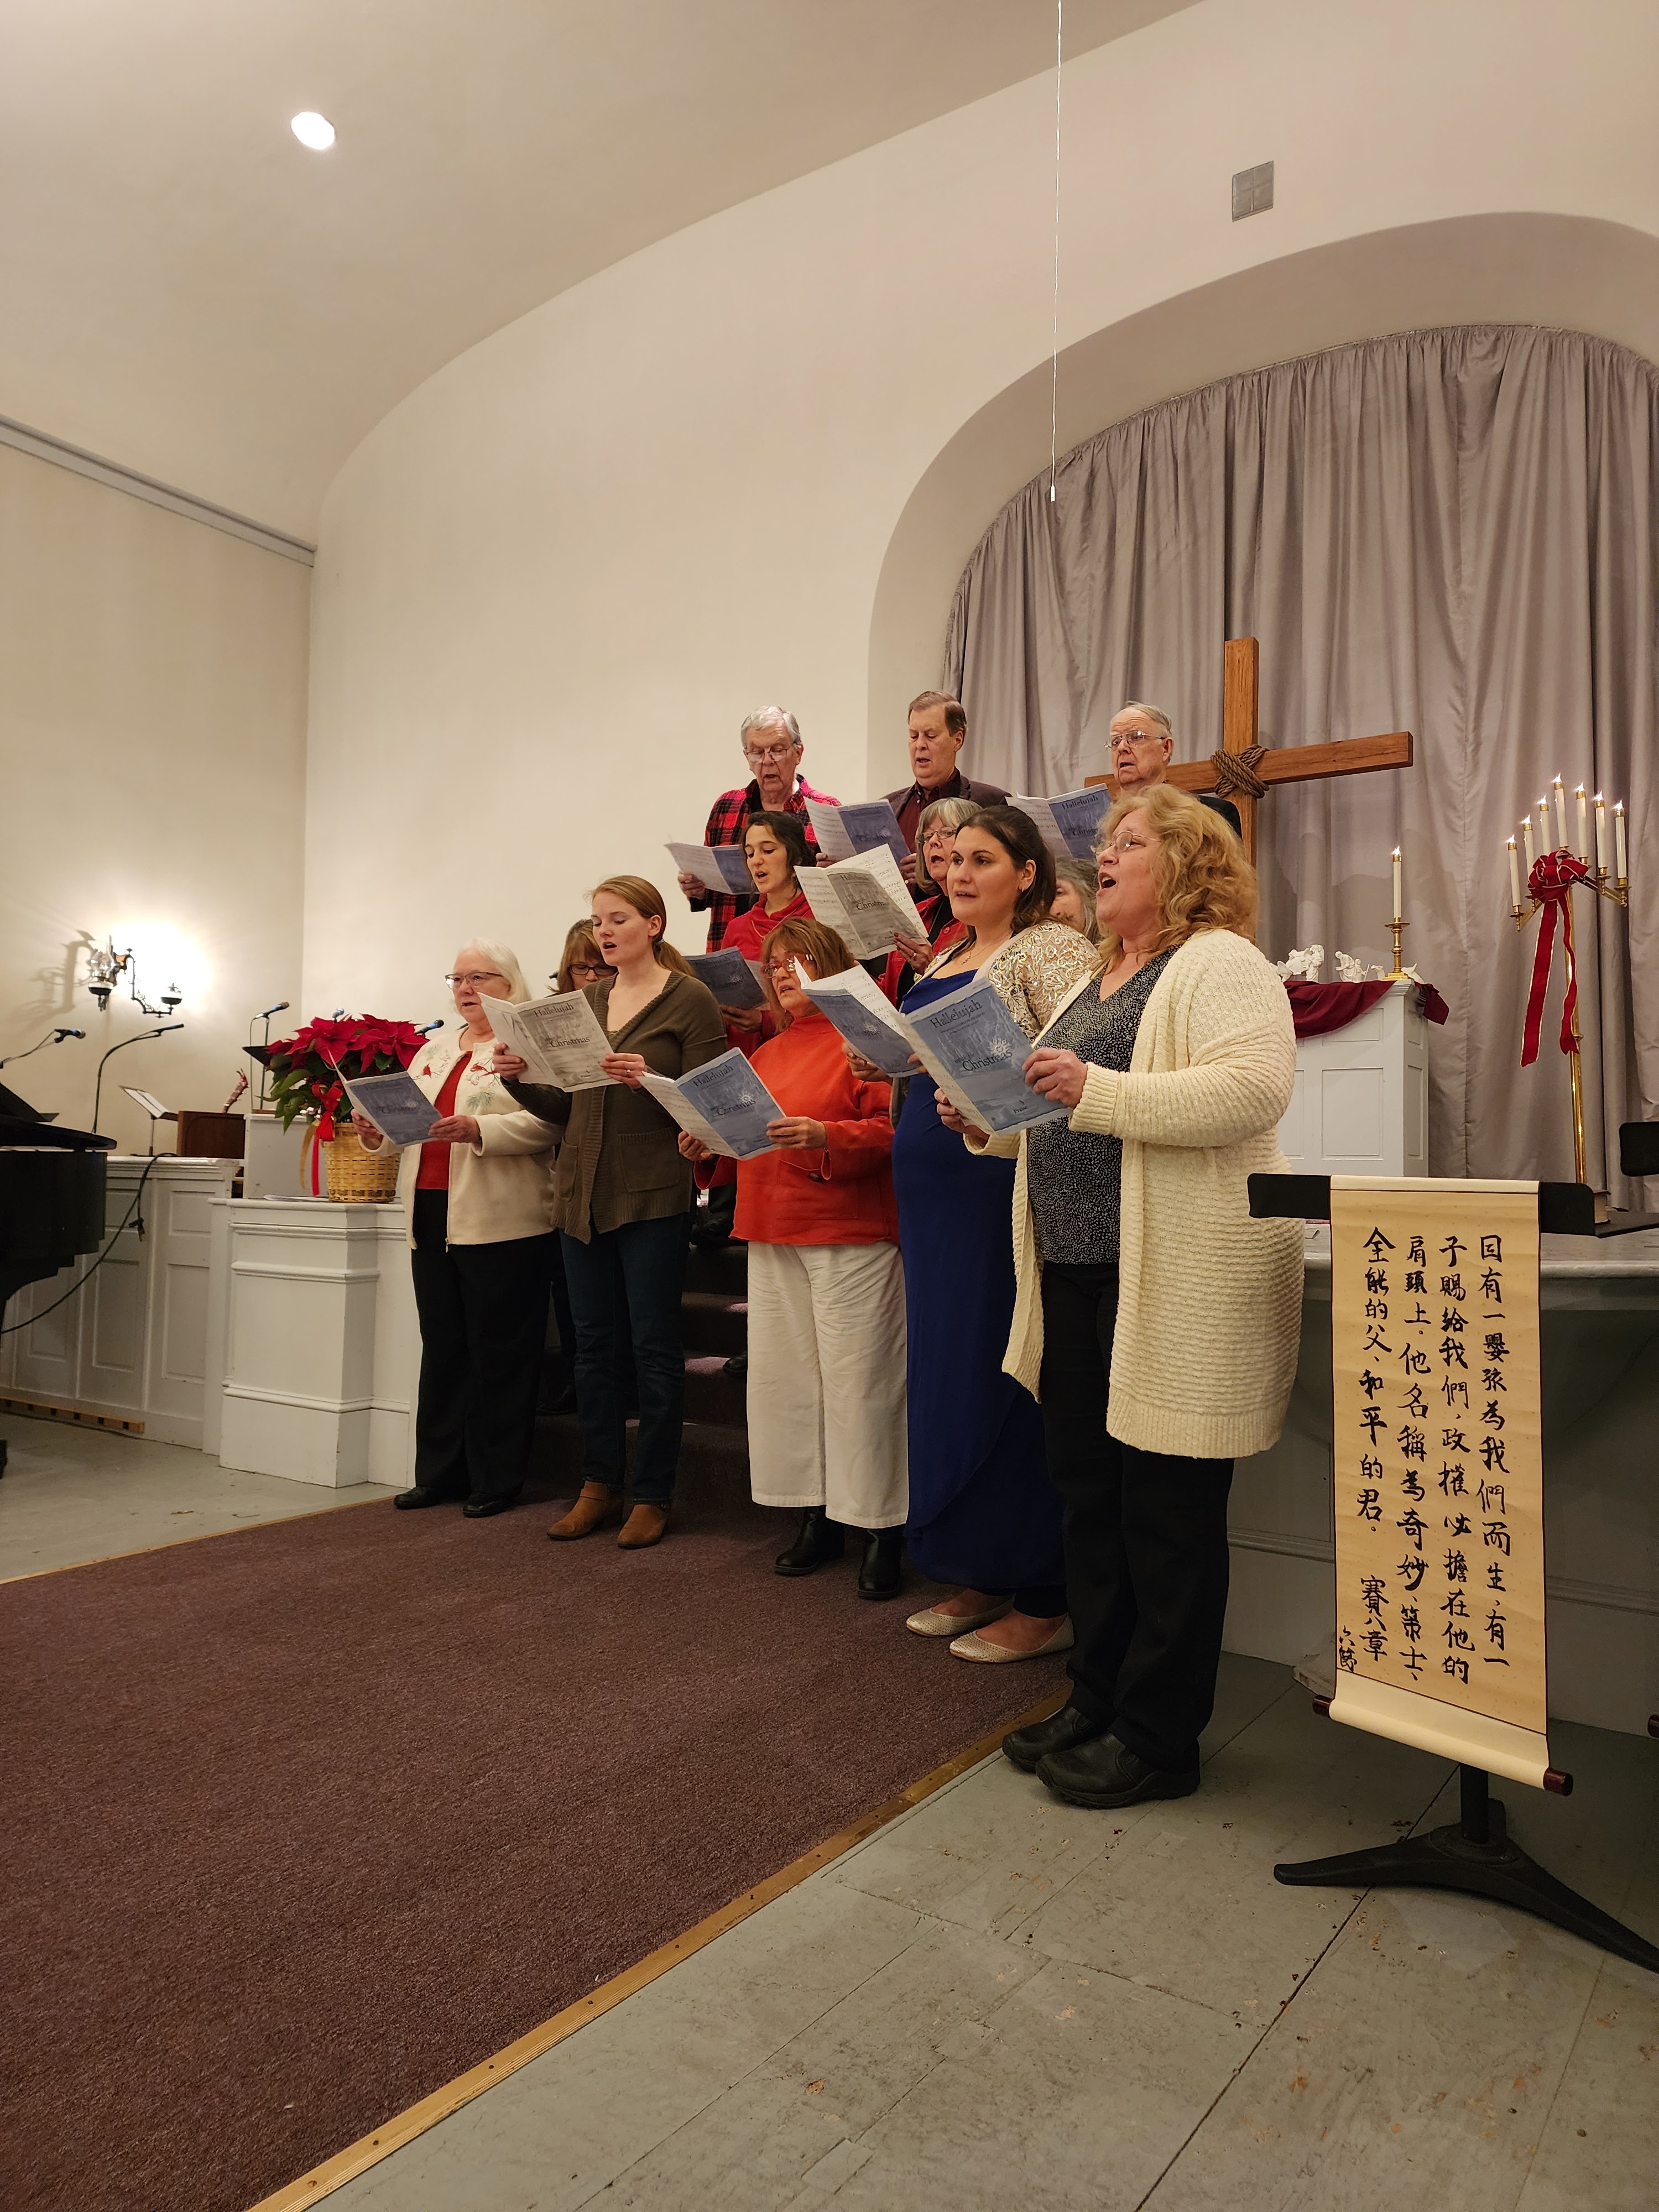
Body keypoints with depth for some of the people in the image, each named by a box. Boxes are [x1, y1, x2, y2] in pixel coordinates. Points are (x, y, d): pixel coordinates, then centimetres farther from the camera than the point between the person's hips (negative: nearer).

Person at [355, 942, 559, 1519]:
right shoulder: (434, 1050, 21)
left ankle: (497, 1480, 11)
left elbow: (544, 1123, -16)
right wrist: (378, 1130, 1)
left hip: (500, 1226, -7)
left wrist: (479, 1131, -27)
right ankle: (439, 1473, 23)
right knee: (442, 1350, 13)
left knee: (498, 1355, 1)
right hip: (432, 1220, 7)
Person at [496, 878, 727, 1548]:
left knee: (655, 1343, 2)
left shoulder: (689, 1000, -3)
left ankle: (653, 1494, 14)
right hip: (581, 1191, 6)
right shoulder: (585, 1002, 14)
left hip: (652, 1195, -6)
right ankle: (600, 1486, 24)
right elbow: (565, 1108, 15)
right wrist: (521, 1081, -2)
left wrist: (650, 1081, -24)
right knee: (593, 1341, 11)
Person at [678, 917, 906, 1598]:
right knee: (786, 1375, 9)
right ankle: (818, 1516, 21)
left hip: (850, 1235, -7)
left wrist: (824, 1137, -25)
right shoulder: (768, 1054, 19)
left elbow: (891, 1130, -12)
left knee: (857, 1377, -4)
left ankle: (880, 1529, 7)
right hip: (773, 1235, 7)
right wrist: (710, 1149, 4)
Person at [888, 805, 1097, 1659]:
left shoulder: (1052, 949, -5)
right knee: (949, 1375, 11)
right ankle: (981, 1577, 25)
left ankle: (1042, 1601, 11)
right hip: (935, 1194, 8)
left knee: (1007, 1380, -3)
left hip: (1008, 1183, -8)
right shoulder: (942, 962, 19)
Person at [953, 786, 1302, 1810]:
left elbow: (1252, 1090, -22)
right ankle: (1100, 1699, 31)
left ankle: (1159, 1739, 17)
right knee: (1091, 1497, 15)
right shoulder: (1094, 982, 21)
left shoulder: (1221, 965, -6)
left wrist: (1096, 1090, -25)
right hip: (1077, 1273, 9)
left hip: (1178, 1279, -8)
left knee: (1168, 1512, 2)